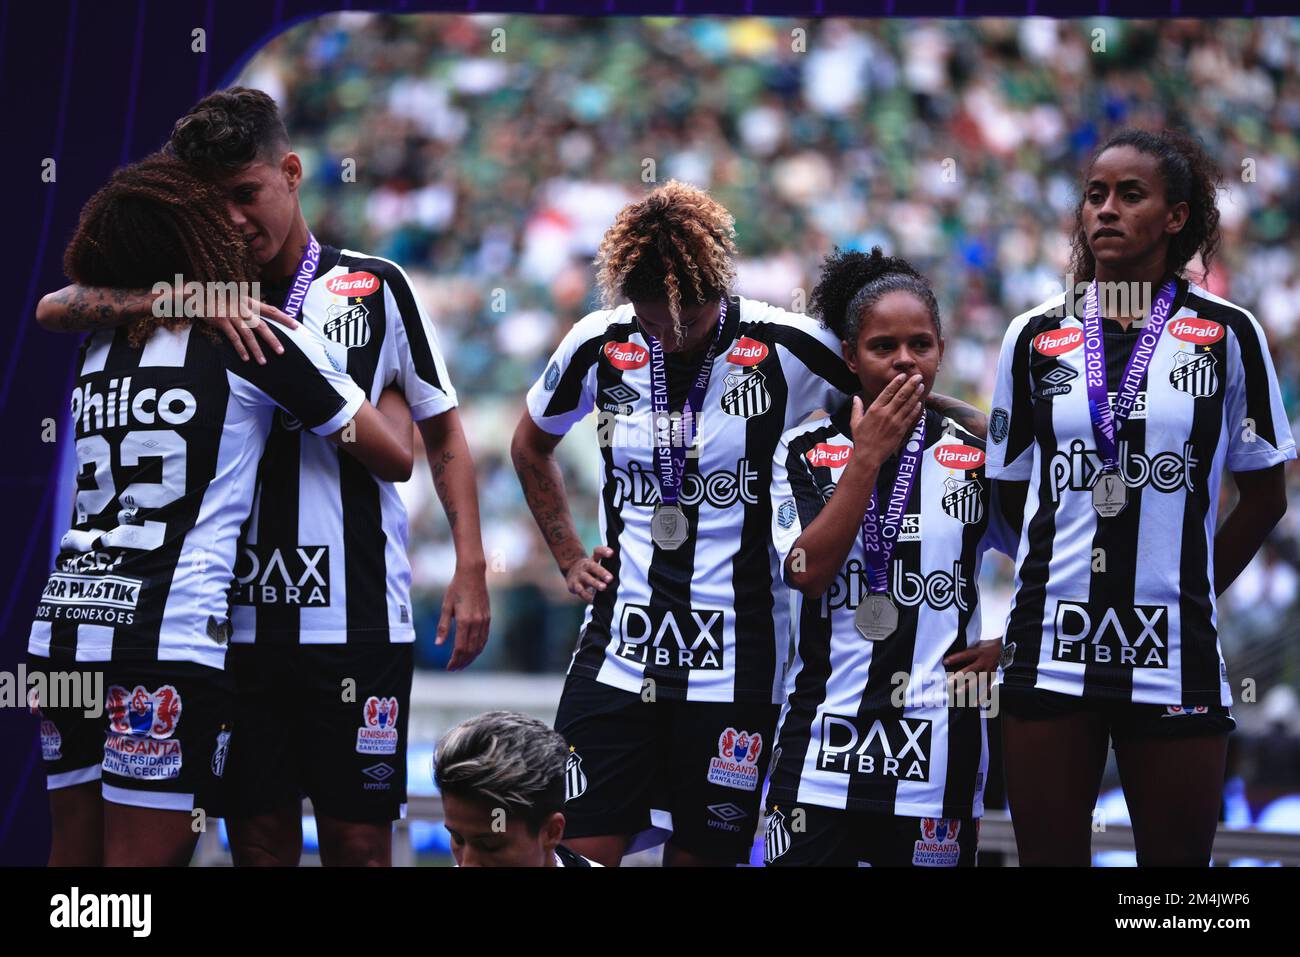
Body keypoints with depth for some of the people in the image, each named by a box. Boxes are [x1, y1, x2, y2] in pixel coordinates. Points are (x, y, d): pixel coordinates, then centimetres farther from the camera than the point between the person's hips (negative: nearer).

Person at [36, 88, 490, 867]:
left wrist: (471, 567, 1)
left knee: (359, 839, -1)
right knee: (258, 837, 4)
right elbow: (60, 308, -5)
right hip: (240, 619, 2)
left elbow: (441, 429, 10)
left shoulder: (377, 287, 4)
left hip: (359, 619, -2)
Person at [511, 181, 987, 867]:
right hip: (616, 657, 2)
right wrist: (568, 557, 14)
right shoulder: (599, 347, 2)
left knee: (702, 853, 4)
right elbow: (531, 445, 22)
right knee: (584, 850, -6)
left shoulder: (786, 349, -7)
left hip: (735, 669, -2)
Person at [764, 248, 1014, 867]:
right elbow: (808, 571, -10)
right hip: (822, 750, 0)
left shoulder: (979, 460, 5)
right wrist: (868, 455, -10)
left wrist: (1006, 646, -1)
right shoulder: (805, 450, 5)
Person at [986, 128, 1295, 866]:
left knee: (1177, 857, 3)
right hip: (1051, 650, 2)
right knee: (1048, 856, 4)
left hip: (1174, 660, -1)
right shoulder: (1035, 336, 7)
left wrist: (1191, 597, 5)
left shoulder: (1226, 334, 2)